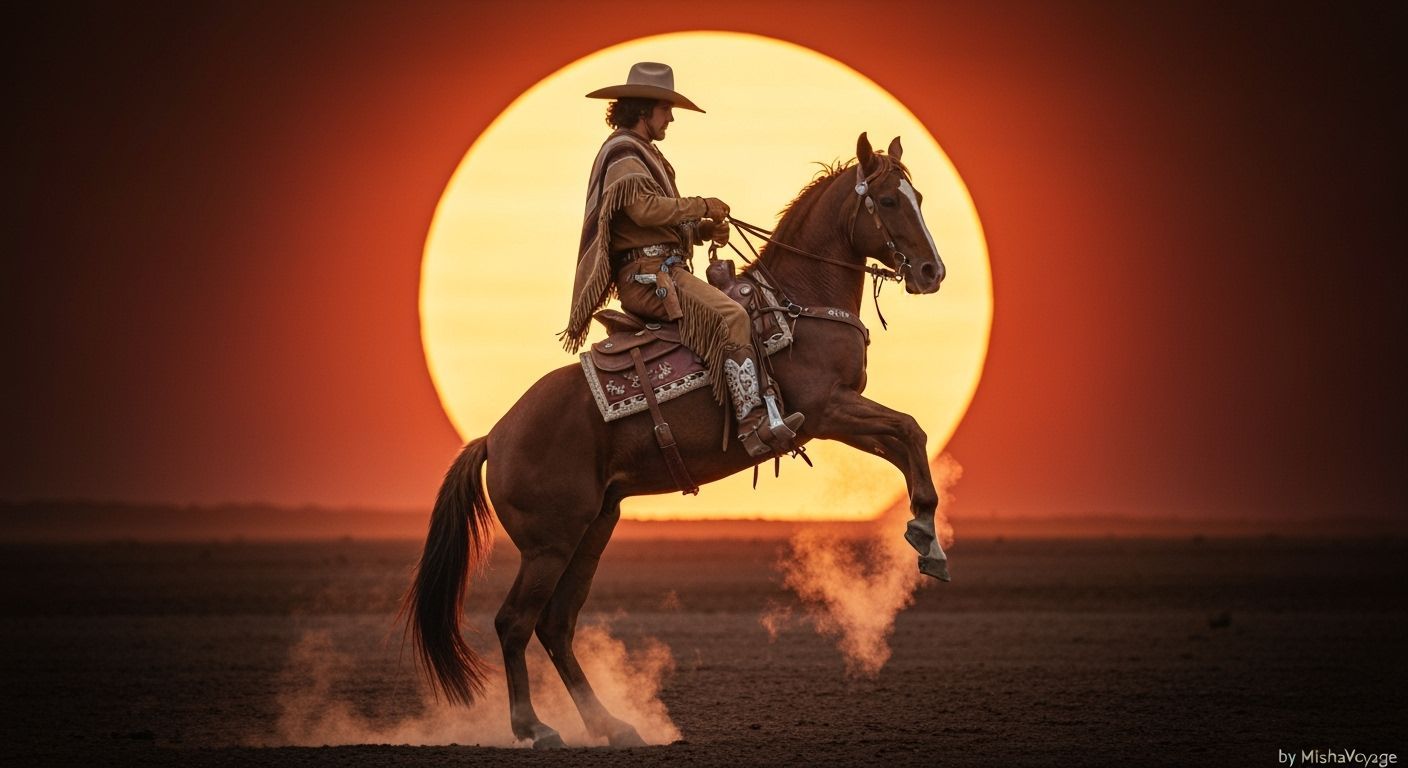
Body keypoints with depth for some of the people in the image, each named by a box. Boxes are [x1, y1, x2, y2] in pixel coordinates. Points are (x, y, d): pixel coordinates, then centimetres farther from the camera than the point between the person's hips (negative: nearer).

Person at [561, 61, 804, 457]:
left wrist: (705, 229, 7)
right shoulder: (623, 152, -7)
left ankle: (769, 411, 7)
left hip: (663, 272, 11)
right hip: (647, 274, -11)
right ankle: (754, 425, -37)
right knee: (731, 316, -28)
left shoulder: (644, 154, 26)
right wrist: (703, 207, -13)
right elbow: (645, 207, -24)